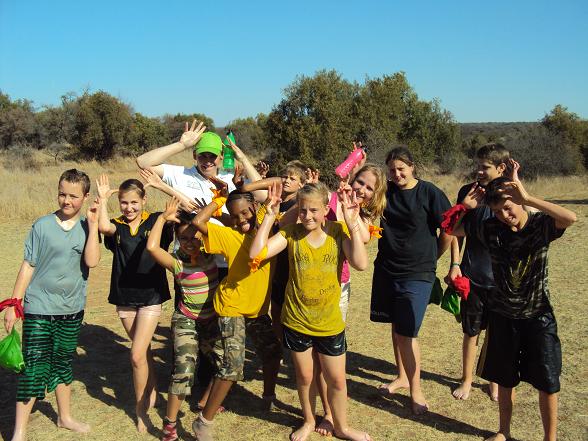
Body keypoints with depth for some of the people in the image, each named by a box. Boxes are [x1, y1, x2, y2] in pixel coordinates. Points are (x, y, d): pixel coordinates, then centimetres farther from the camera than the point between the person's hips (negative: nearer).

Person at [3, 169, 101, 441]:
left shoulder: (87, 227, -1)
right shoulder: (42, 226, -6)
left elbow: (92, 261, -17)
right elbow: (28, 266, -2)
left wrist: (93, 224, -18)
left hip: (71, 309, 3)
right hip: (39, 309, -3)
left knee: (63, 364, 18)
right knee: (34, 369, -3)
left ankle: (65, 417, 36)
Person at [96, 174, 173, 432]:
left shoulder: (156, 221, -4)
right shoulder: (117, 226, -1)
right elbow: (103, 227, -24)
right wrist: (103, 199, -16)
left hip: (151, 296, -3)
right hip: (124, 297, 3)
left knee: (137, 355, -8)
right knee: (143, 350, 18)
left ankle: (141, 408, 13)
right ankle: (151, 392, 40)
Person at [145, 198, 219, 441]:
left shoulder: (210, 254, -4)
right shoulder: (178, 263, -14)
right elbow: (152, 247, -30)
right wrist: (164, 217, -22)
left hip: (212, 320, 5)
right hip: (187, 321, -5)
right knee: (184, 370, -18)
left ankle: (206, 400, 41)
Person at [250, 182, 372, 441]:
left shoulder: (338, 231, -9)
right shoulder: (291, 233, -9)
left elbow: (361, 264, -23)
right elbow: (256, 253, -19)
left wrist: (352, 224, -24)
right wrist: (269, 217, -20)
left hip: (330, 322, 0)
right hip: (296, 321, 0)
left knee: (337, 380, 13)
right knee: (304, 376, 18)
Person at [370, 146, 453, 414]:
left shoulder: (430, 193, -9)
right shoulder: (385, 191, 5)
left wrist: (432, 257, 5)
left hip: (417, 273, -5)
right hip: (386, 269, 5)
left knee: (406, 332, -7)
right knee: (396, 326, 15)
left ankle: (415, 390, 9)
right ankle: (402, 377, 33)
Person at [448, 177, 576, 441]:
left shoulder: (541, 224, -13)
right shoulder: (489, 229, -5)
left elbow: (570, 218, -34)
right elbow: (452, 229, 5)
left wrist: (527, 199, -37)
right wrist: (465, 206, -12)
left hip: (538, 315, -3)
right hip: (502, 314, 3)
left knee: (547, 381, 5)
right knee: (505, 379, 16)